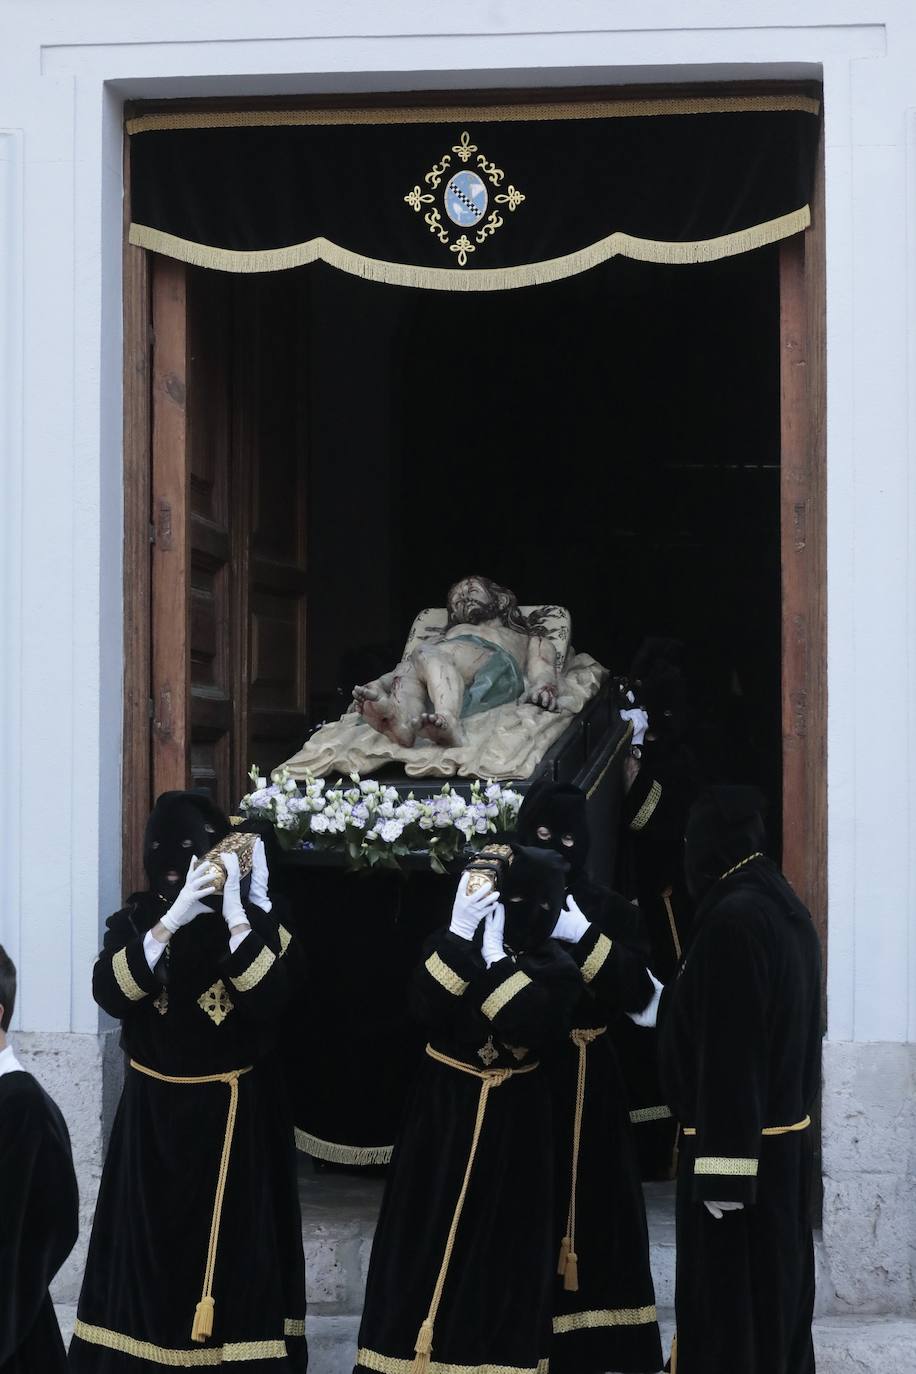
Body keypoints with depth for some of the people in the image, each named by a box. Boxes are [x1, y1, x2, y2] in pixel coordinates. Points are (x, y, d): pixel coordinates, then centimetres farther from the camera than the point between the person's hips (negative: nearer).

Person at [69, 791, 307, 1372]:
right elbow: (110, 993, -18)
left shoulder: (257, 922, -4)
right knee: (148, 1251, 4)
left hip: (234, 1116, -2)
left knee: (232, 1250, 0)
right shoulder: (134, 921, 0)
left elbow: (268, 1002, -20)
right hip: (154, 1114, 2)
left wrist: (235, 913, -25)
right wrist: (172, 919, -26)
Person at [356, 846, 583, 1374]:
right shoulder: (454, 946, -6)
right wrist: (459, 933, -29)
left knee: (502, 1245, 6)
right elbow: (428, 1007, -23)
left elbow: (522, 1027, -24)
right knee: (432, 1233, 5)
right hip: (444, 1112, 1)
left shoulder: (557, 969, -8)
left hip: (512, 1123, 0)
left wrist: (494, 954, -24)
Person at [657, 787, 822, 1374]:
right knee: (775, 1288, 15)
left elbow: (729, 1052, -22)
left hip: (737, 1141, -9)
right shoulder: (786, 907, 9)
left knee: (727, 1304, -2)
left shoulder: (732, 919, -20)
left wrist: (724, 1167, -21)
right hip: (786, 1134, 9)